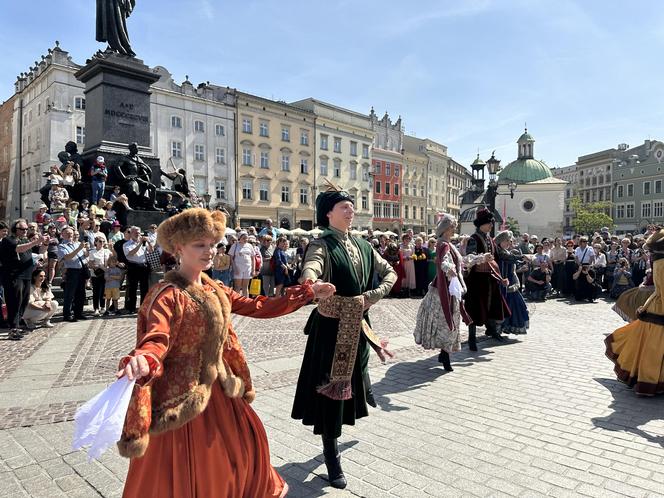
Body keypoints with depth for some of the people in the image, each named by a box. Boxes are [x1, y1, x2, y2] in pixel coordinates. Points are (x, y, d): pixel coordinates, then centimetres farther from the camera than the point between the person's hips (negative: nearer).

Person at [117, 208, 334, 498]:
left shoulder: (215, 290, 4)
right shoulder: (169, 294, -19)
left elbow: (257, 307, 6)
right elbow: (157, 340, -33)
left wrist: (308, 292, 6)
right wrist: (142, 361, -57)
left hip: (215, 385, 8)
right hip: (182, 393, -7)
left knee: (245, 436, 22)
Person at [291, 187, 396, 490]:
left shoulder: (362, 245, 7)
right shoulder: (322, 244, -14)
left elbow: (390, 272, 10)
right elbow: (311, 269, -35)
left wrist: (374, 295, -8)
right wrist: (311, 281, -59)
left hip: (357, 325, 6)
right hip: (331, 327, -6)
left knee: (352, 380, 20)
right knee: (331, 387, 3)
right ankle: (331, 455, 19)